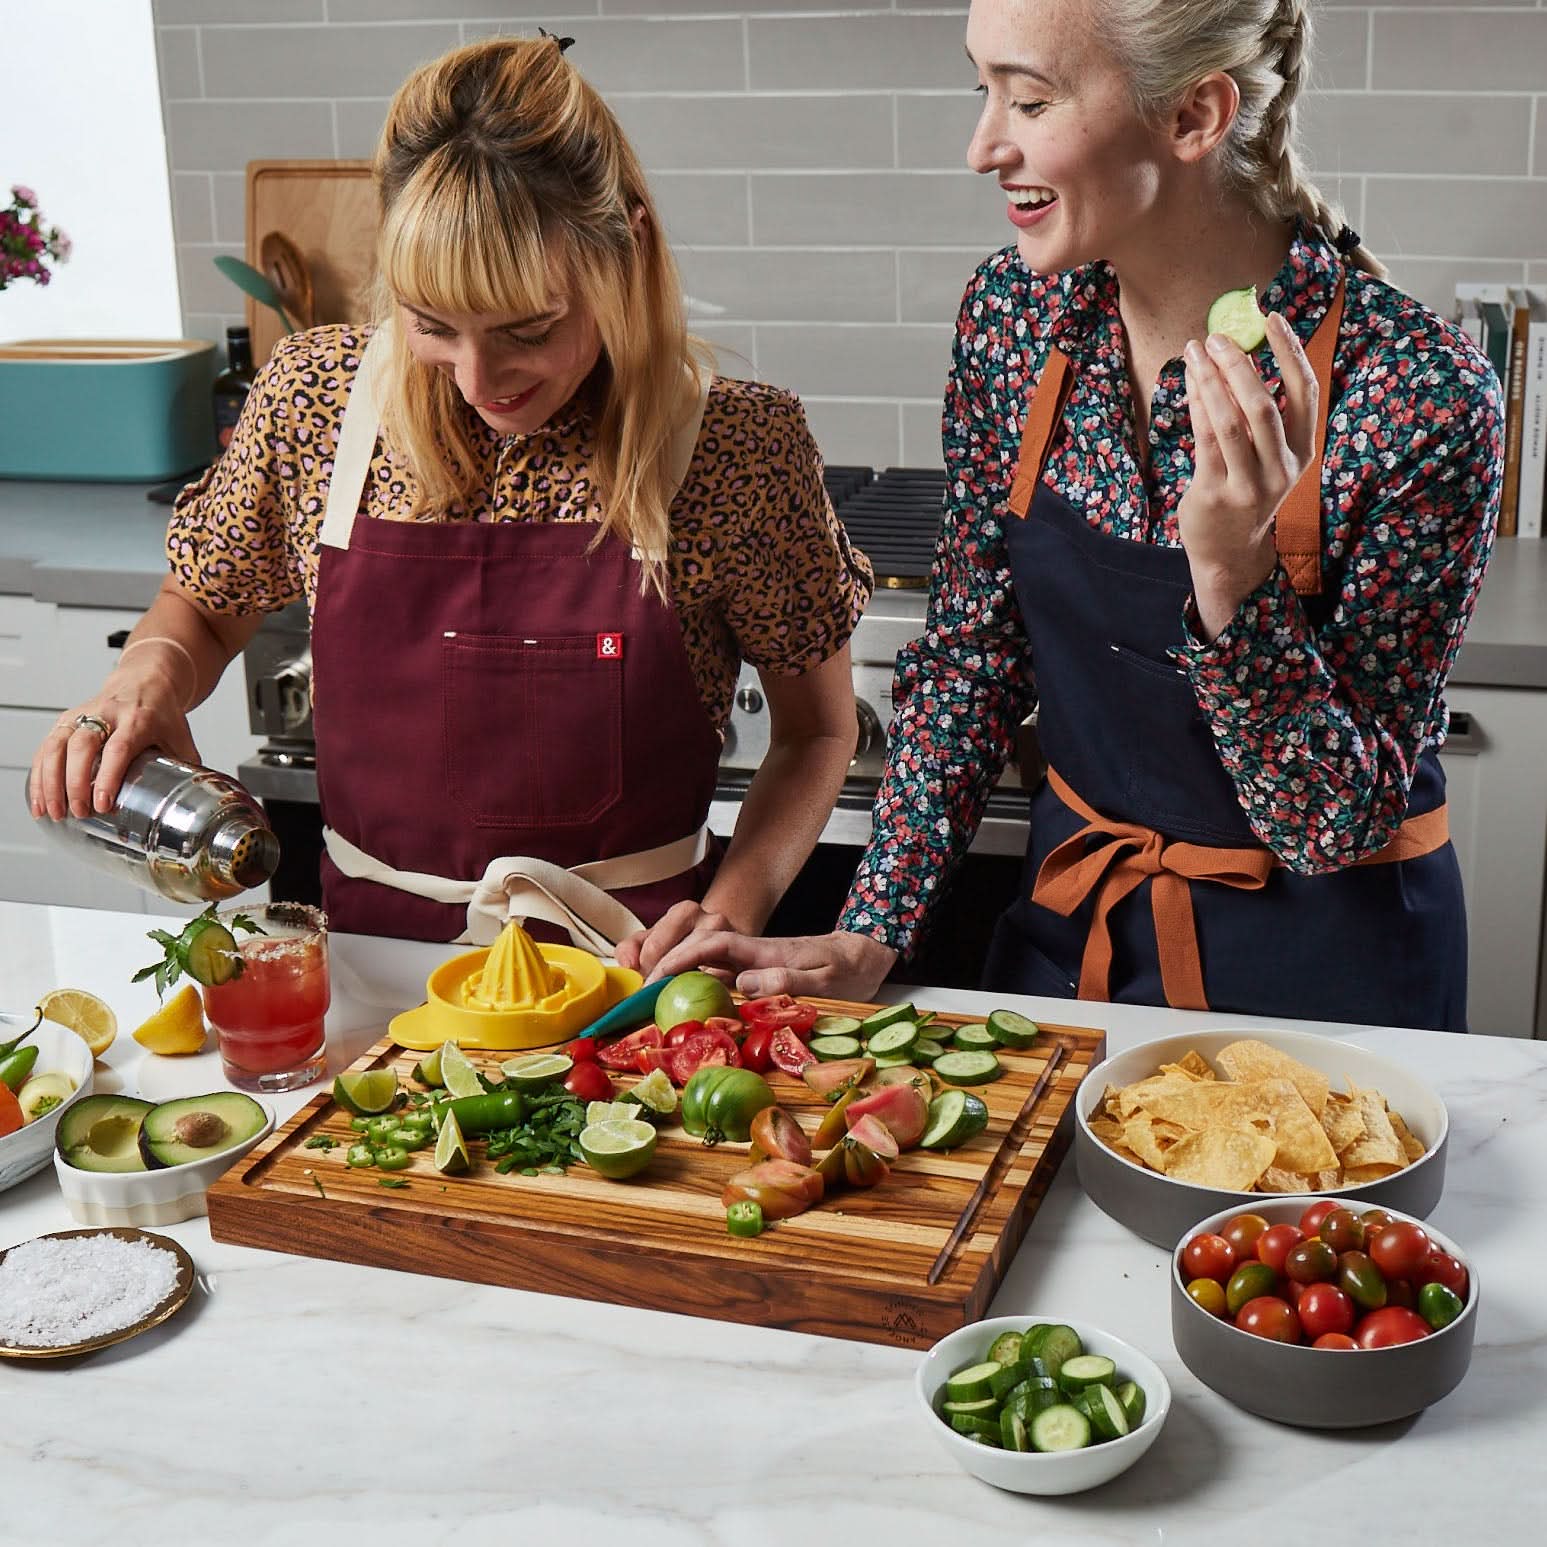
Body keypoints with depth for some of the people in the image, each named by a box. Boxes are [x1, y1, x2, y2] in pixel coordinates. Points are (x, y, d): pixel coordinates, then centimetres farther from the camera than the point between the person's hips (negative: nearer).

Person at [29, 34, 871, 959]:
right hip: (375, 948, 3)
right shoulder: (315, 396, -4)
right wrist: (153, 672, -7)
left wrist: (735, 908, -13)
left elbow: (818, 729, 2)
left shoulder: (736, 444, -11)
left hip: (629, 975, -2)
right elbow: (205, 606, 15)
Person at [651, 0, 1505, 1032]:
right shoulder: (1018, 310, -10)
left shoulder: (1419, 393, -25)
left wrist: (1233, 571, -35)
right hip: (1068, 924, 4)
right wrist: (873, 933, -8)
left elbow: (1336, 823, -20)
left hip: (1323, 965, -4)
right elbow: (972, 657, -1)